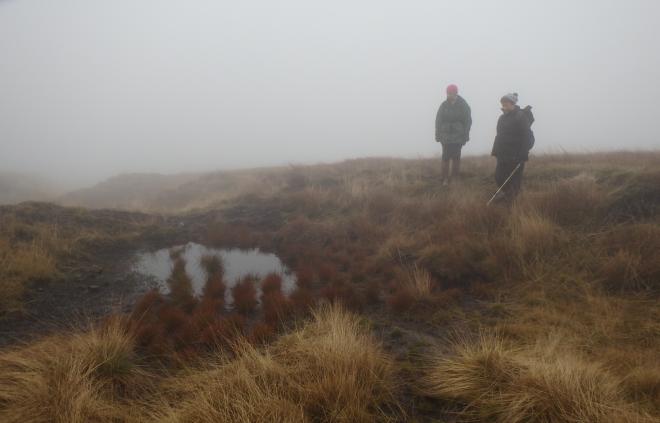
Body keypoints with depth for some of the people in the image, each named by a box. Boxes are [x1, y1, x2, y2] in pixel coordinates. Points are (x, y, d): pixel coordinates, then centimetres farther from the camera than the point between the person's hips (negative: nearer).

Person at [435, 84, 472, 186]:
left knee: (456, 157, 7)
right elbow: (438, 120, 1)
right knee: (445, 158, -1)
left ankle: (455, 177, 16)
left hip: (458, 137, 0)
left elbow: (468, 121, -1)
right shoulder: (444, 105, 0)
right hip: (446, 137, 0)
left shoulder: (463, 106, -3)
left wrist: (465, 136, -5)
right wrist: (438, 135, -3)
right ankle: (445, 178, 6)